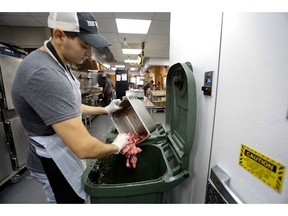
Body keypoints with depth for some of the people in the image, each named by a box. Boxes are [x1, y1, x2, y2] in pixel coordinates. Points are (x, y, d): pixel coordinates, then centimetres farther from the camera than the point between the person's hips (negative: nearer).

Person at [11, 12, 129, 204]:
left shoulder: (55, 65, 3)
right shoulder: (44, 74, -32)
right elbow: (84, 148, -36)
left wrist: (105, 110, 7)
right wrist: (116, 147, -17)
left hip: (64, 153, 9)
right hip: (55, 162, -9)